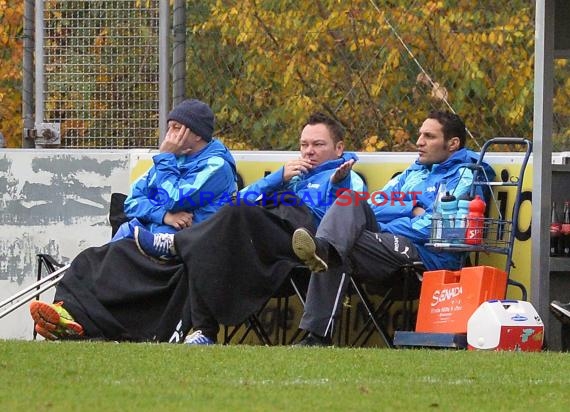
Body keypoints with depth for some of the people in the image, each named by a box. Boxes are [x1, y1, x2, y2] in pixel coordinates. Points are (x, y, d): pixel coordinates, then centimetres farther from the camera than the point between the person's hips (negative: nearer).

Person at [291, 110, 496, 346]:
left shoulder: (465, 176, 7)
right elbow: (374, 205, 20)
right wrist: (412, 210, 2)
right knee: (350, 200, -21)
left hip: (427, 255, -7)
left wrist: (380, 230, -7)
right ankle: (324, 248, -49)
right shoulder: (414, 172, 32)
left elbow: (434, 225, -8)